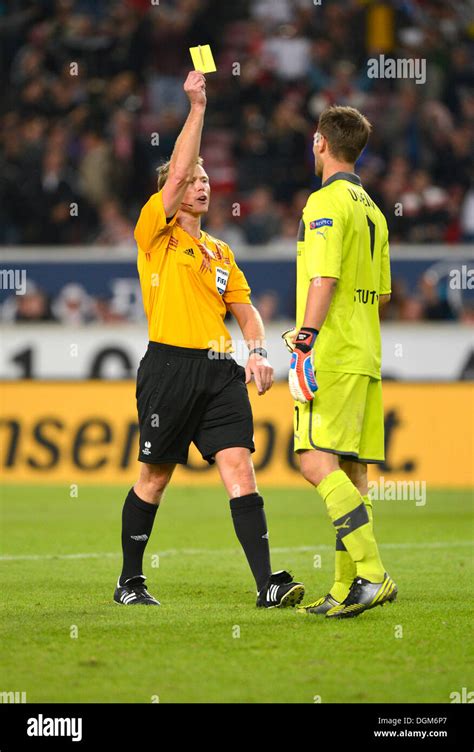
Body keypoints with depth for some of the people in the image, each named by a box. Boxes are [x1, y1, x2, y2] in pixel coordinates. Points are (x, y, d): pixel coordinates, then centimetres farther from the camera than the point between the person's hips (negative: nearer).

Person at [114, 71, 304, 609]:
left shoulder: (220, 253, 21)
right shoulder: (156, 234, 4)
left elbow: (245, 311, 20)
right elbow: (176, 170, -8)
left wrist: (257, 350, 0)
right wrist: (197, 107, -7)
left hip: (220, 372, 4)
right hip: (170, 367, -4)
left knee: (239, 470, -8)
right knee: (154, 477, 3)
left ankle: (267, 584, -16)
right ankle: (129, 582, 17)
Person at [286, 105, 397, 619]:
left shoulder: (326, 202, -8)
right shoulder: (371, 209, 19)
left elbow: (324, 277, -19)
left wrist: (306, 339, -23)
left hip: (333, 358, -9)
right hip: (366, 355, 9)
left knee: (318, 463, -16)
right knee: (350, 473, 8)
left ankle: (372, 574, -25)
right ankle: (346, 589, 7)